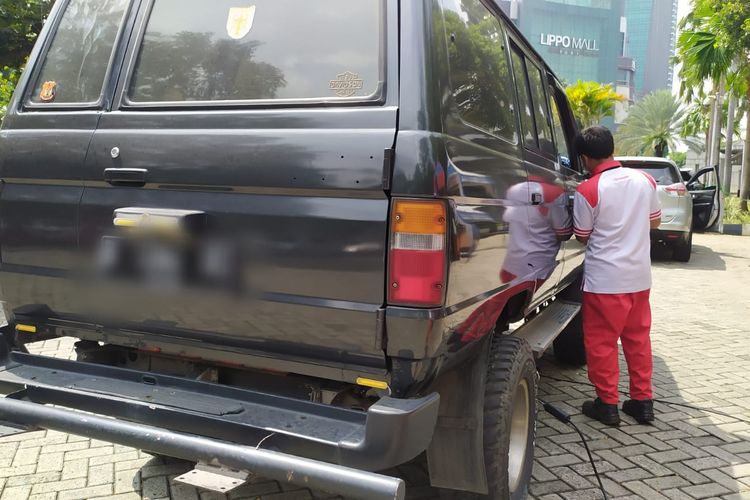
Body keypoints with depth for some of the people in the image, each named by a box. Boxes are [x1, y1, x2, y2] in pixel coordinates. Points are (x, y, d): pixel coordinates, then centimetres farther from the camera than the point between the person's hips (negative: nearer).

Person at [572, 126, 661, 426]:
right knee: (638, 338, 16)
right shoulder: (644, 180, 2)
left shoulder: (588, 190, -15)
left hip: (605, 278, -6)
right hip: (639, 275, 6)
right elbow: (654, 222, 14)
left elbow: (582, 236, -4)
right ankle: (642, 400, 24)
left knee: (601, 342, 6)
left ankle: (607, 404, 13)